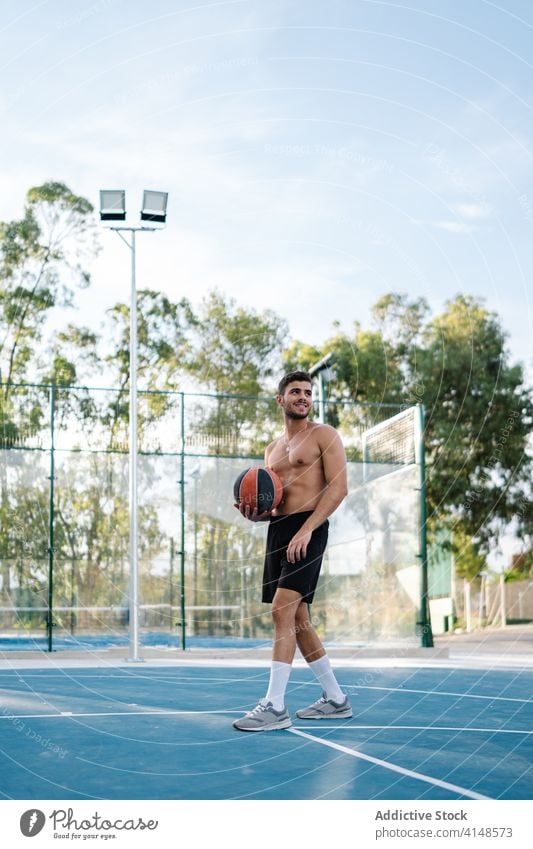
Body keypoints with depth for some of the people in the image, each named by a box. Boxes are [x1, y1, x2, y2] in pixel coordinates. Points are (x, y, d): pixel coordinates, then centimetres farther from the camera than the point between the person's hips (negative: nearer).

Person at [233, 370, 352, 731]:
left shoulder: (324, 434, -1)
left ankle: (275, 706, -14)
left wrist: (306, 530, -21)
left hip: (308, 529, -8)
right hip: (279, 530, 8)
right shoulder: (273, 449, 21)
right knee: (297, 619, 9)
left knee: (282, 610, -17)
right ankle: (336, 699, 20)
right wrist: (255, 513, 1)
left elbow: (339, 488, -12)